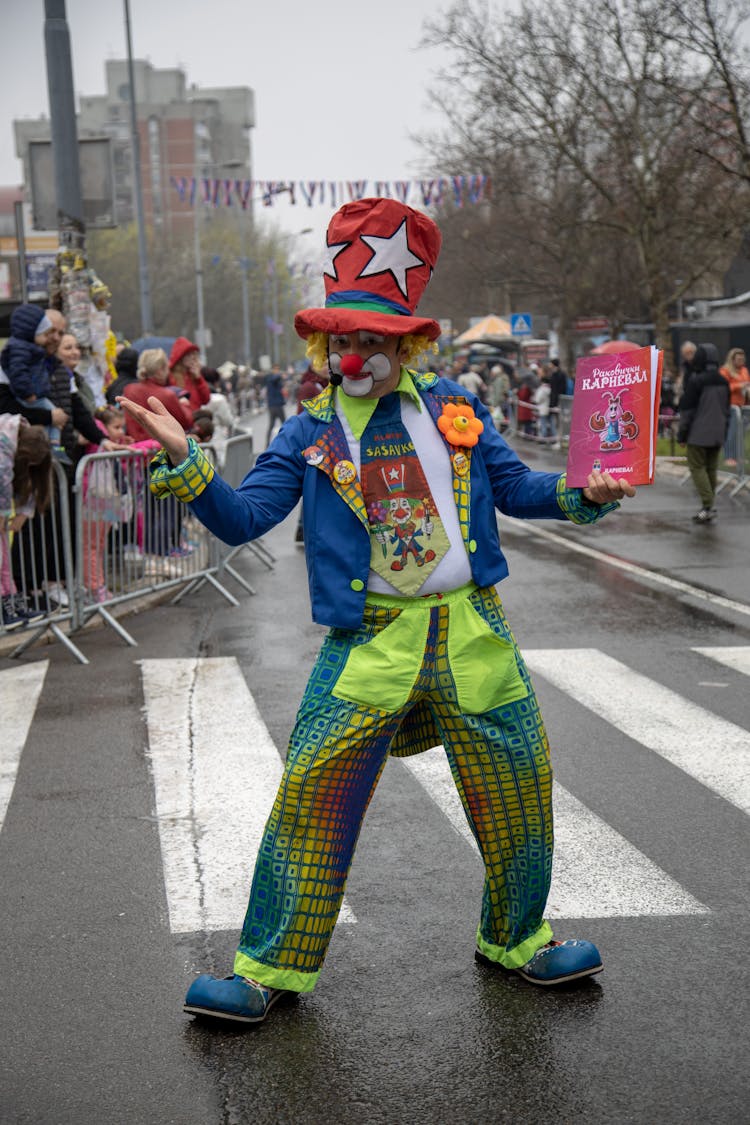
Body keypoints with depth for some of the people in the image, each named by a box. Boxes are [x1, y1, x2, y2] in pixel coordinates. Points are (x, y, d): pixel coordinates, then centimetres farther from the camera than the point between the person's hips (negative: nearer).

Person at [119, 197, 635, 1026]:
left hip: (472, 631, 2)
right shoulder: (309, 435, 4)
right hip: (370, 643, -2)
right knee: (311, 796, -7)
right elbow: (242, 518, -4)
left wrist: (585, 493, -1)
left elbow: (514, 488, 15)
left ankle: (515, 940, 36)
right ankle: (271, 970, 9)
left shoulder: (452, 407, 9)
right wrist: (183, 461, -18)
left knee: (515, 791, 11)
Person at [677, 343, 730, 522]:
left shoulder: (696, 381, -13)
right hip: (717, 434, 7)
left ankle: (708, 506, -13)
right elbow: (727, 409, 17)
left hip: (698, 433, -6)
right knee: (711, 468, 12)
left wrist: (682, 434, -4)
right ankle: (708, 507, 14)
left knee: (697, 467, -2)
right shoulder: (723, 382, 9)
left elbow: (687, 410, -11)